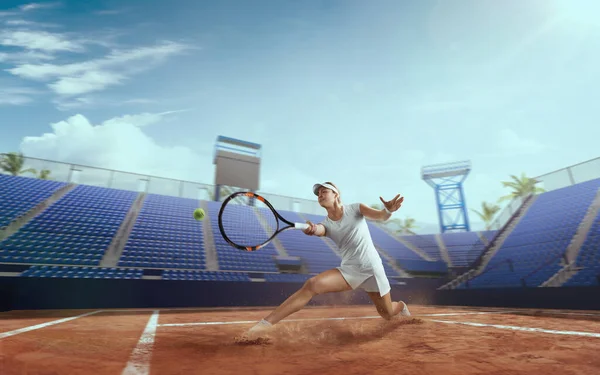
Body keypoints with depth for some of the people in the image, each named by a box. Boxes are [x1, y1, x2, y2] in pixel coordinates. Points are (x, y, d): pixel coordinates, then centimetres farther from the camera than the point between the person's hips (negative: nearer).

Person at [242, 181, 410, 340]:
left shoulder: (355, 209, -5)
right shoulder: (325, 224, -5)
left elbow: (381, 216, -17)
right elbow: (318, 230, -28)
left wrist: (388, 209, -42)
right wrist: (312, 229, -54)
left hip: (372, 269, 0)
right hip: (349, 270, 1)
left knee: (387, 314, 13)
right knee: (312, 284, -24)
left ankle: (401, 306, 53)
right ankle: (265, 323, -23)